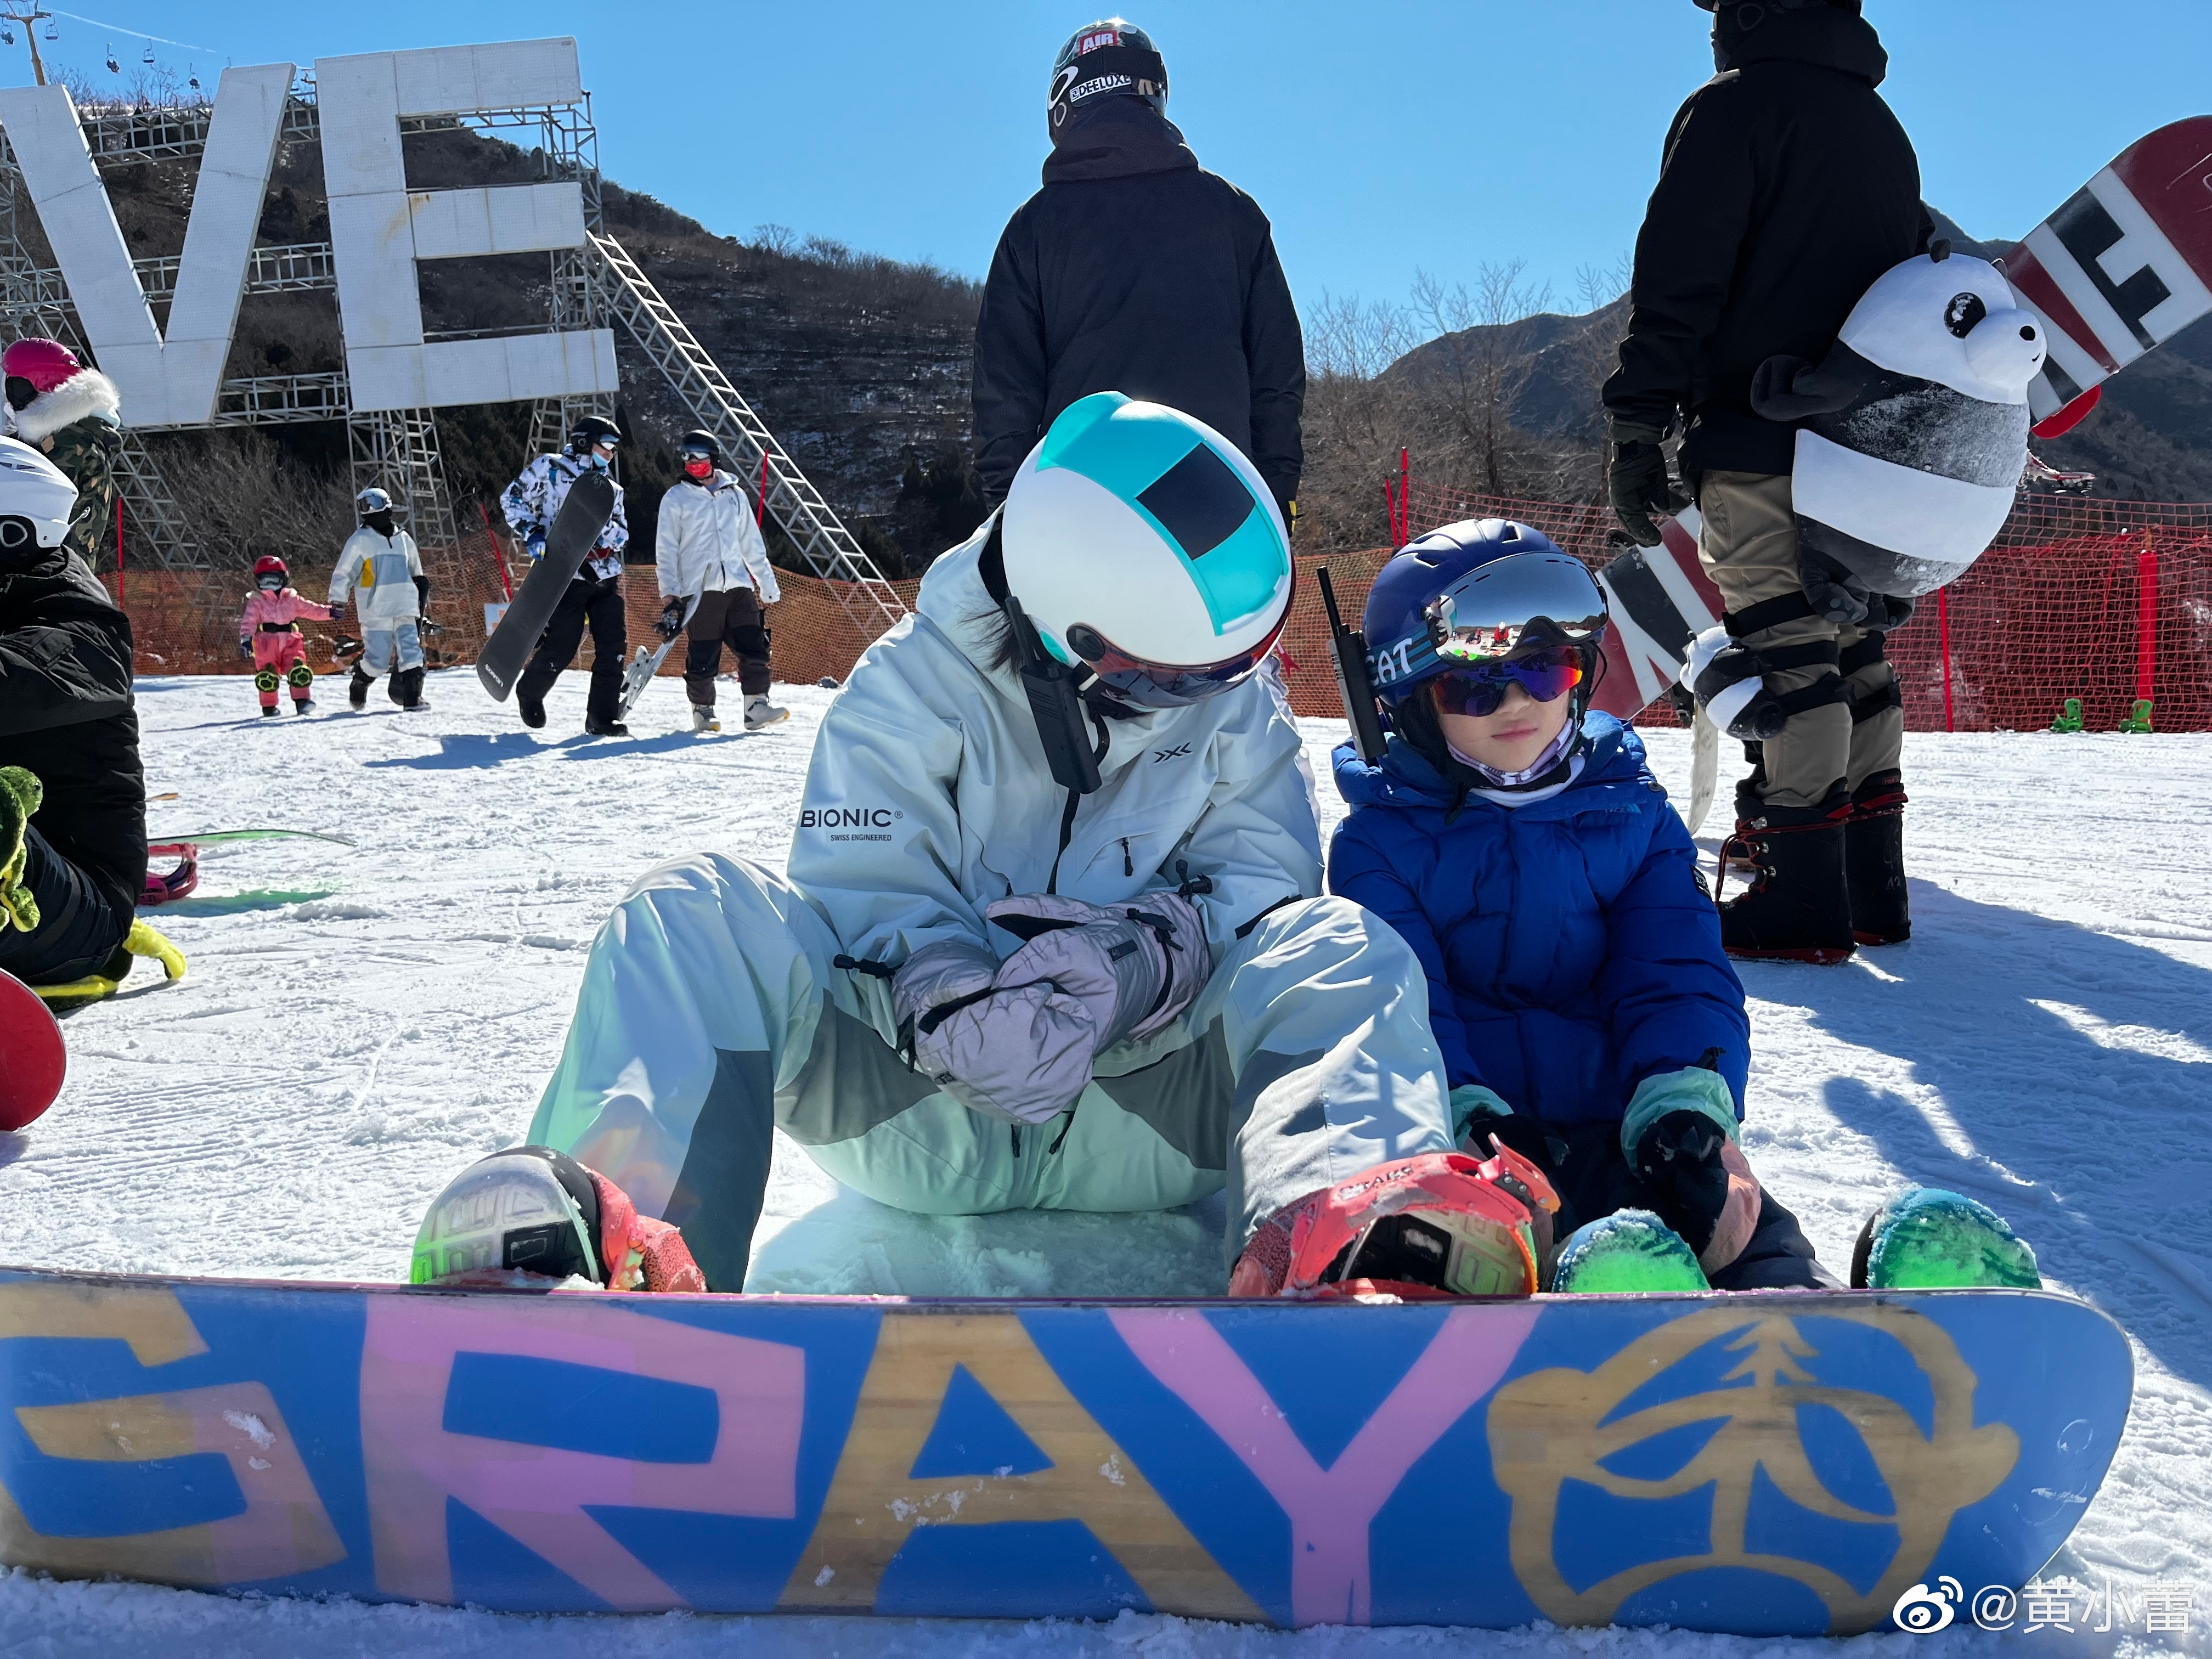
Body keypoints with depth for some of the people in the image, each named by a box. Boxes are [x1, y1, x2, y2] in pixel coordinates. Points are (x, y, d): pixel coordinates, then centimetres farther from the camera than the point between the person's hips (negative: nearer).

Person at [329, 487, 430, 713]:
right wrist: (337, 602, -4)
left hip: (405, 609, 4)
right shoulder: (360, 540, 0)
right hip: (376, 610, -4)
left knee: (411, 652, -8)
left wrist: (422, 599, 28)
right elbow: (343, 573, 1)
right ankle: (358, 686, 20)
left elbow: (416, 574, 29)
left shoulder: (404, 539, 16)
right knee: (378, 659, -7)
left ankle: (412, 697, -7)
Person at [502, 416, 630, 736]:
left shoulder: (611, 490, 17)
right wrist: (531, 534, -8)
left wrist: (603, 526, -10)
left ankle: (603, 717, 3)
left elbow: (622, 536, 11)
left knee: (614, 646, -5)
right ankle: (529, 693, 26)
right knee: (561, 649, -4)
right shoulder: (549, 468, 2)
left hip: (606, 578, 5)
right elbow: (512, 499, 3)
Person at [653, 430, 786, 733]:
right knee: (703, 656, -4)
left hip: (738, 585, 3)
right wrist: (669, 594, -7)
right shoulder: (676, 498, 5)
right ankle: (702, 711, 11)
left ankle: (757, 707, -5)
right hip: (699, 589, -3)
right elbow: (666, 550, 3)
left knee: (754, 646, -7)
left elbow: (752, 544, 21)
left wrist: (767, 585, 18)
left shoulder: (734, 495, 15)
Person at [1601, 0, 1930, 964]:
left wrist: (1636, 431, -13)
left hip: (1760, 443, -8)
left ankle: (1803, 902, -9)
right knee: (1851, 654, 12)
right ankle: (1872, 888, 16)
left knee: (1784, 656, -9)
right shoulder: (1881, 126, 21)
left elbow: (1679, 281, -13)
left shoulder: (1735, 105, -5)